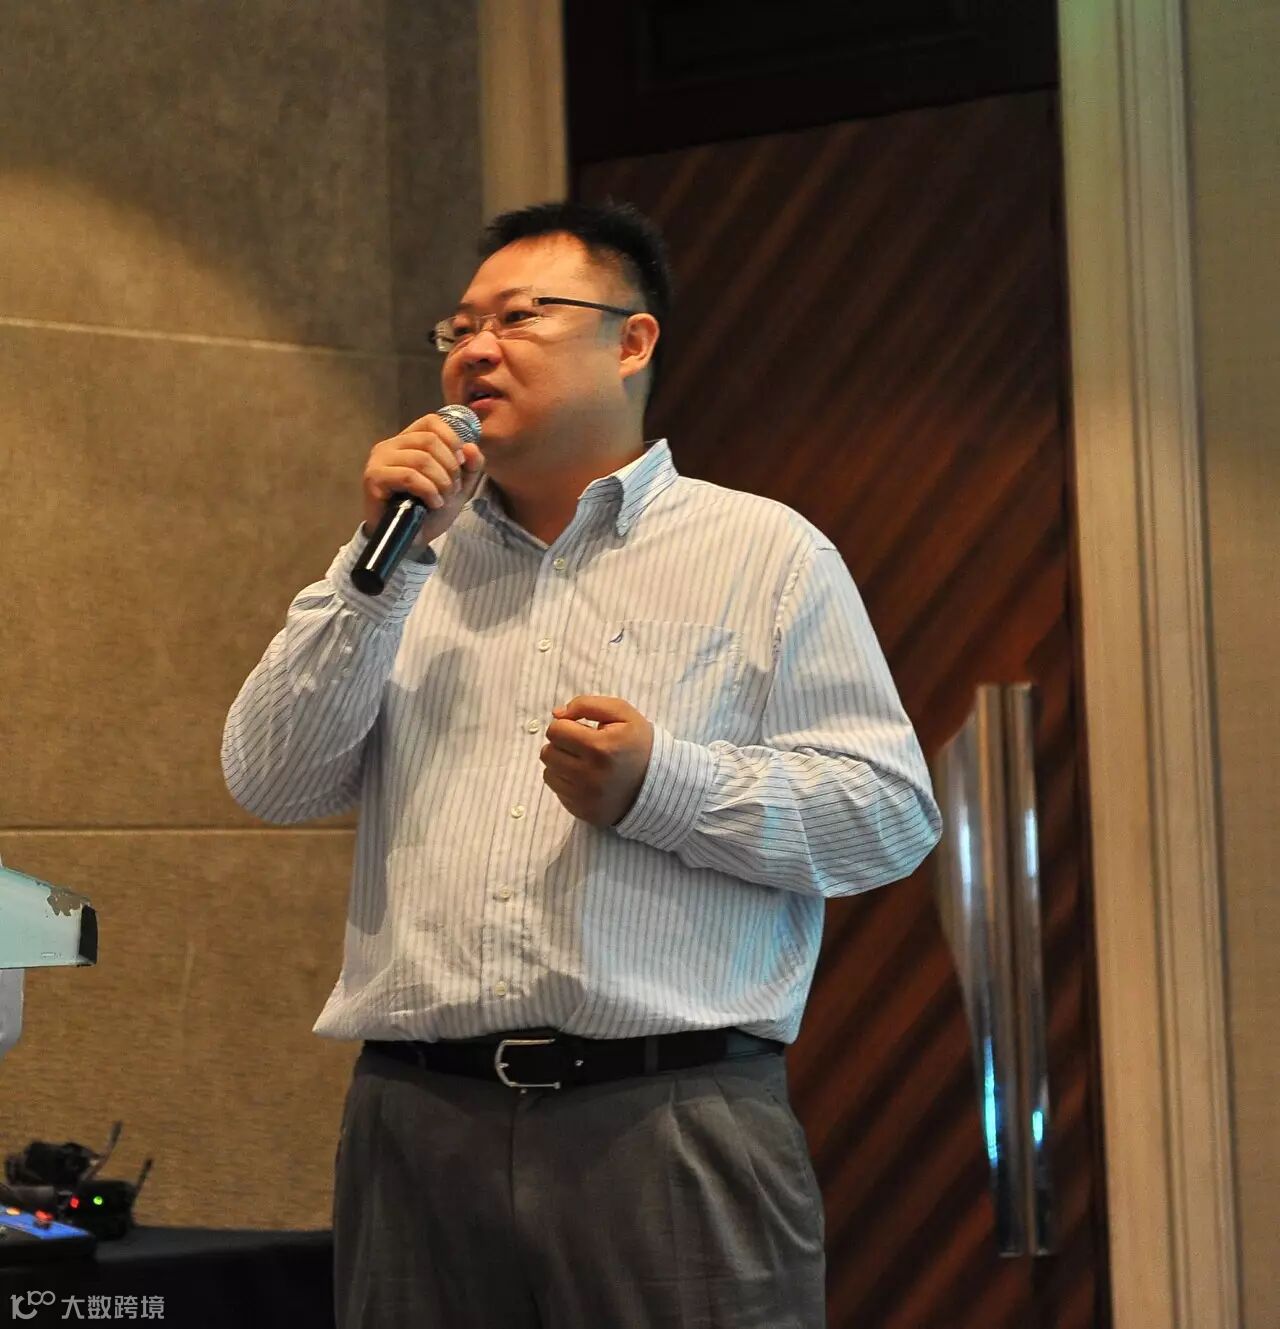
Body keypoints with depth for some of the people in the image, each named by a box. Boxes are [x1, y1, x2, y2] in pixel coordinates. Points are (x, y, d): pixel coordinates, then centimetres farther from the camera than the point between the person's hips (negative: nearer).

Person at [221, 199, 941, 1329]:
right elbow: (273, 785, 7)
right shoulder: (416, 571, 18)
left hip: (673, 1112, -3)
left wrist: (661, 784, -13)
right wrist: (381, 557, 0)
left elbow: (893, 812, -1)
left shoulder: (767, 552, 7)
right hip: (418, 1119, 3)